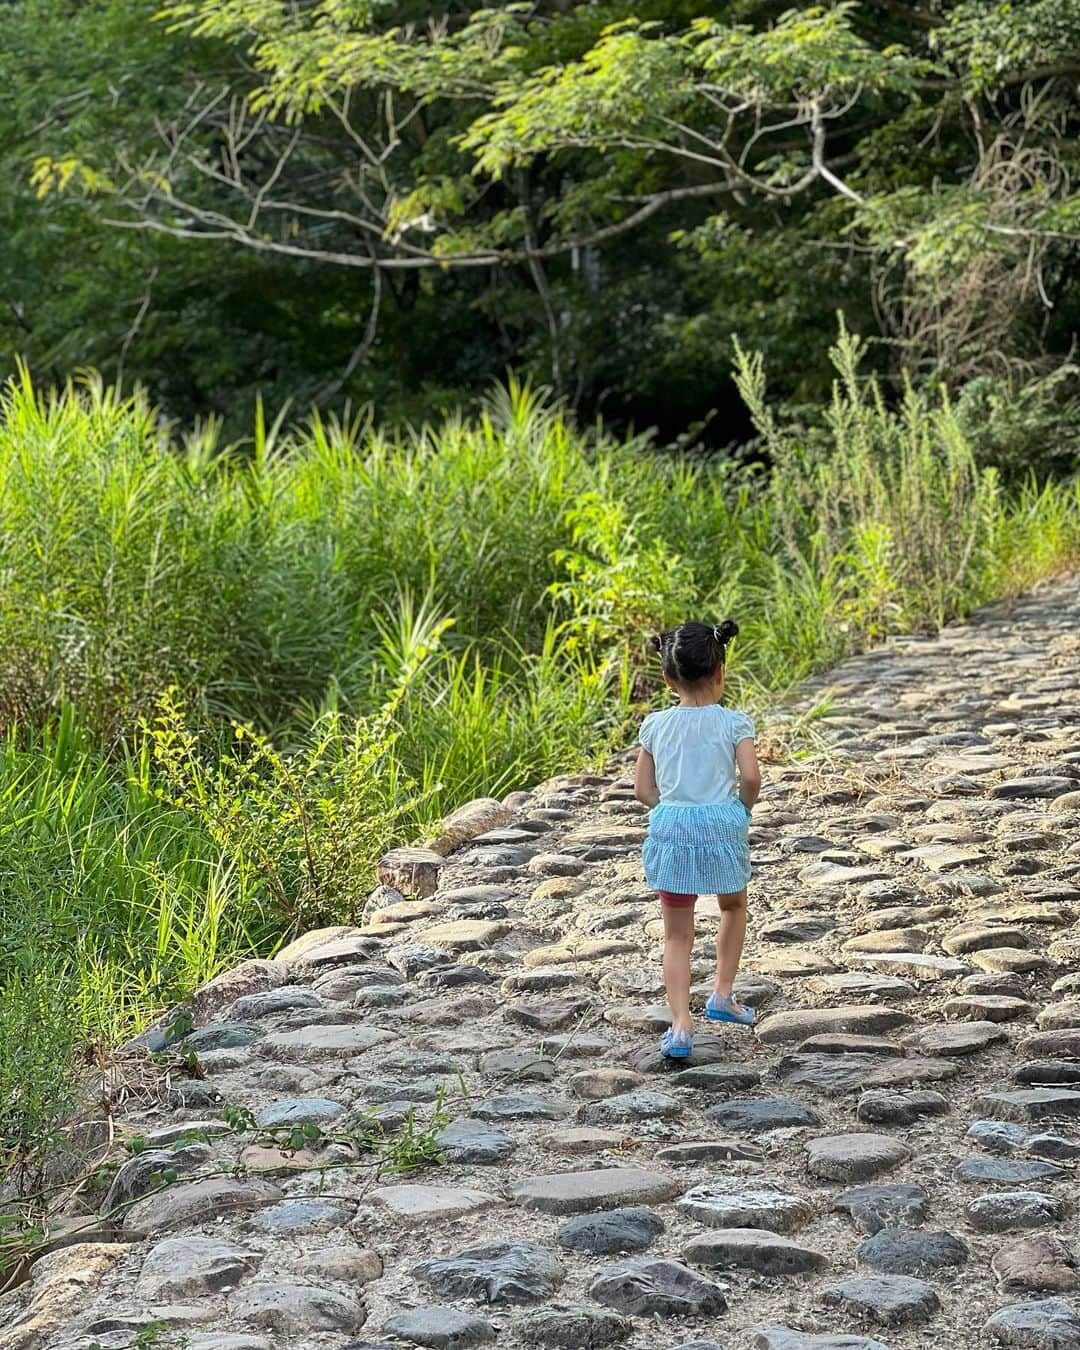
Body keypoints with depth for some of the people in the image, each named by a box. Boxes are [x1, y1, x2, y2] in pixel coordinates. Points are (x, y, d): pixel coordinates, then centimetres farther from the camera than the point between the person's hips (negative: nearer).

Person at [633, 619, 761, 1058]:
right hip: (722, 827, -1)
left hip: (670, 829, 1)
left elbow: (642, 788, 3)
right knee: (733, 908, 28)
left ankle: (680, 1026, -2)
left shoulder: (655, 725, 3)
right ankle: (722, 995, 25)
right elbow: (751, 777, -14)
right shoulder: (733, 723, -5)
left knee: (677, 935, 7)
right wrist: (743, 808, 5)